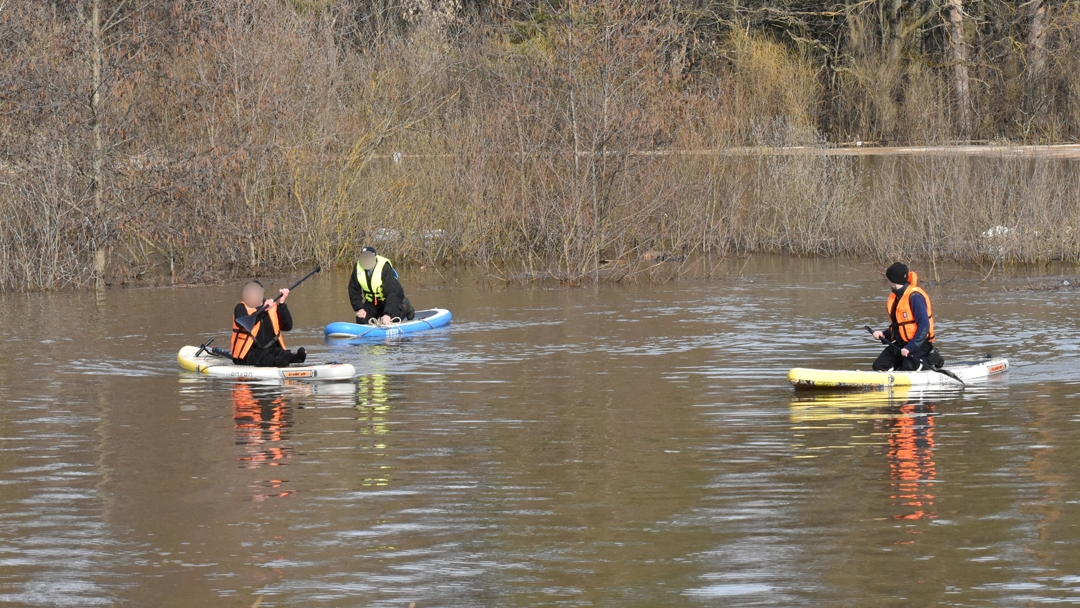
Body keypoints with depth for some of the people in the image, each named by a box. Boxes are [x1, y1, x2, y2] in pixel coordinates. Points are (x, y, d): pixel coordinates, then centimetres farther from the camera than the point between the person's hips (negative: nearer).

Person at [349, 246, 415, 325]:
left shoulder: (384, 268, -30)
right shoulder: (357, 268, -15)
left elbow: (391, 292, -35)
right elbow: (353, 290, -4)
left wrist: (387, 314, -43)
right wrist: (359, 308, -14)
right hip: (372, 302, 5)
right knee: (361, 321, -8)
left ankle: (404, 308, 12)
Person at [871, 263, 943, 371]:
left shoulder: (915, 296, -18)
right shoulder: (895, 296, 11)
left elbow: (924, 326, -25)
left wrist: (910, 348, -30)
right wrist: (884, 335, 2)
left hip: (919, 345, -9)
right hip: (900, 344, 9)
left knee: (906, 371, -26)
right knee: (879, 366, -4)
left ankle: (931, 360, 4)